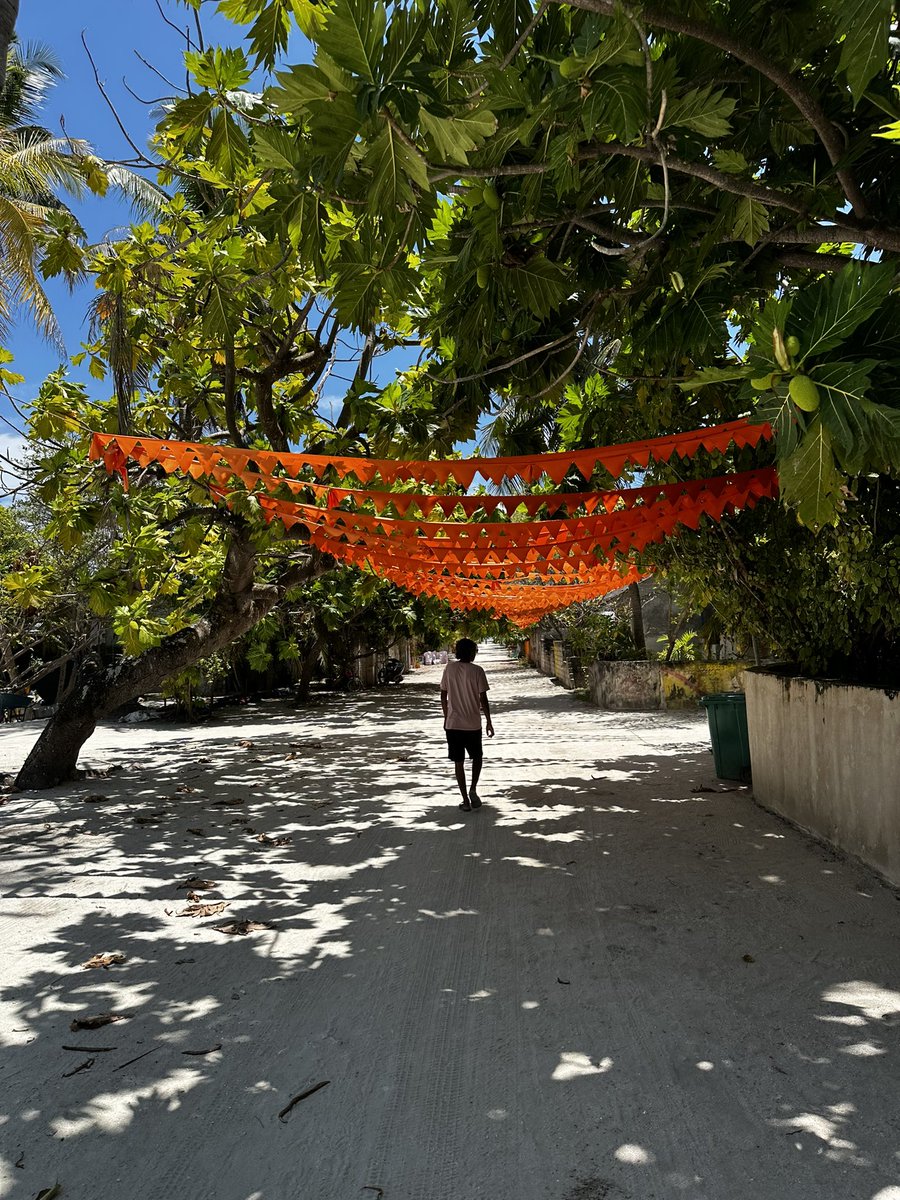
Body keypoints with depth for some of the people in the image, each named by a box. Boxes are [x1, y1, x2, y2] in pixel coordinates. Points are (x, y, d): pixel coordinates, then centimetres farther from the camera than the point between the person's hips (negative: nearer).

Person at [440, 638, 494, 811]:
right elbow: (483, 699, -9)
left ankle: (465, 800, 9)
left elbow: (443, 695, 4)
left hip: (453, 723, 2)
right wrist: (489, 722, 1)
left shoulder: (449, 669, -1)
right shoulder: (477, 671, -9)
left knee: (458, 762, 8)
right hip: (473, 724, -2)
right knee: (476, 757, 19)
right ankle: (473, 789, 1)